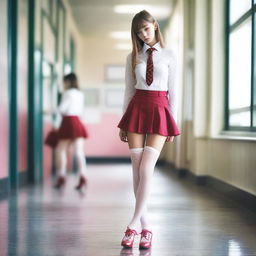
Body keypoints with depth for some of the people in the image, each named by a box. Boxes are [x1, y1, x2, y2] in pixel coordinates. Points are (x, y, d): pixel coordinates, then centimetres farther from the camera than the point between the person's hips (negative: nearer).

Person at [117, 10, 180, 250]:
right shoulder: (132, 57, 10)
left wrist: (173, 123, 2)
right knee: (137, 170, -2)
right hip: (136, 109, 2)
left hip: (159, 112, -2)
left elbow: (173, 90, 5)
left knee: (146, 169, -13)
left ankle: (133, 225, -9)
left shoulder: (168, 55, 6)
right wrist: (123, 123, 8)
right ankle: (145, 227, 6)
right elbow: (129, 90, 11)